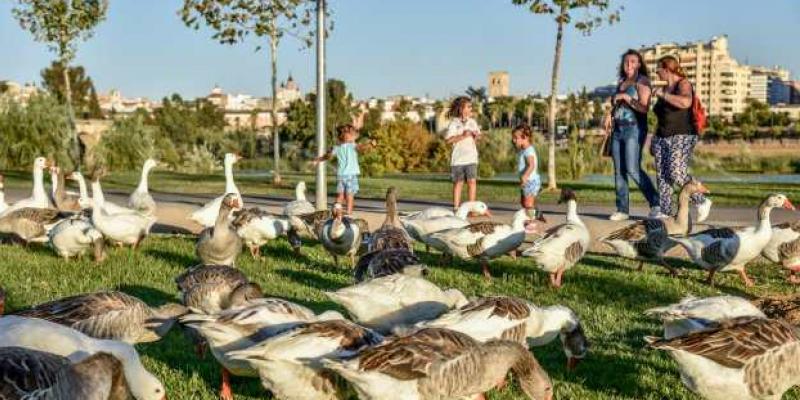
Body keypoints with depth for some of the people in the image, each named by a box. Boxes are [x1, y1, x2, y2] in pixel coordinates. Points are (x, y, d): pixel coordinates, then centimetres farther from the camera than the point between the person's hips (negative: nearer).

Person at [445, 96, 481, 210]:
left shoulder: (472, 122, 10)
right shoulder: (454, 123, -4)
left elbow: (477, 137, 19)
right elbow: (448, 140, -13)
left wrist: (476, 135, -4)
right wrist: (463, 136, -19)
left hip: (471, 157, 3)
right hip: (458, 158, -3)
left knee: (472, 181, -4)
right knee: (458, 183, 3)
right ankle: (456, 208, 12)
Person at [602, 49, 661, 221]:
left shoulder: (642, 81, -3)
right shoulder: (621, 82, 19)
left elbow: (644, 107, -14)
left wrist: (625, 97, -14)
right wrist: (610, 115, 11)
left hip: (634, 129, -7)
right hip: (618, 129, 7)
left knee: (633, 169, -18)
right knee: (618, 171, 3)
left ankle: (656, 204, -11)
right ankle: (622, 209, 6)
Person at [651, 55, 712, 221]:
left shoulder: (683, 84, -8)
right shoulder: (664, 89, 15)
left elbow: (686, 102, -31)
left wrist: (663, 95, -21)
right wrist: (654, 141, 20)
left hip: (682, 137, -8)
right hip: (663, 138, 8)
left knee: (677, 174, -18)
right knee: (662, 176, -1)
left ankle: (701, 202, -1)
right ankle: (666, 213, -1)